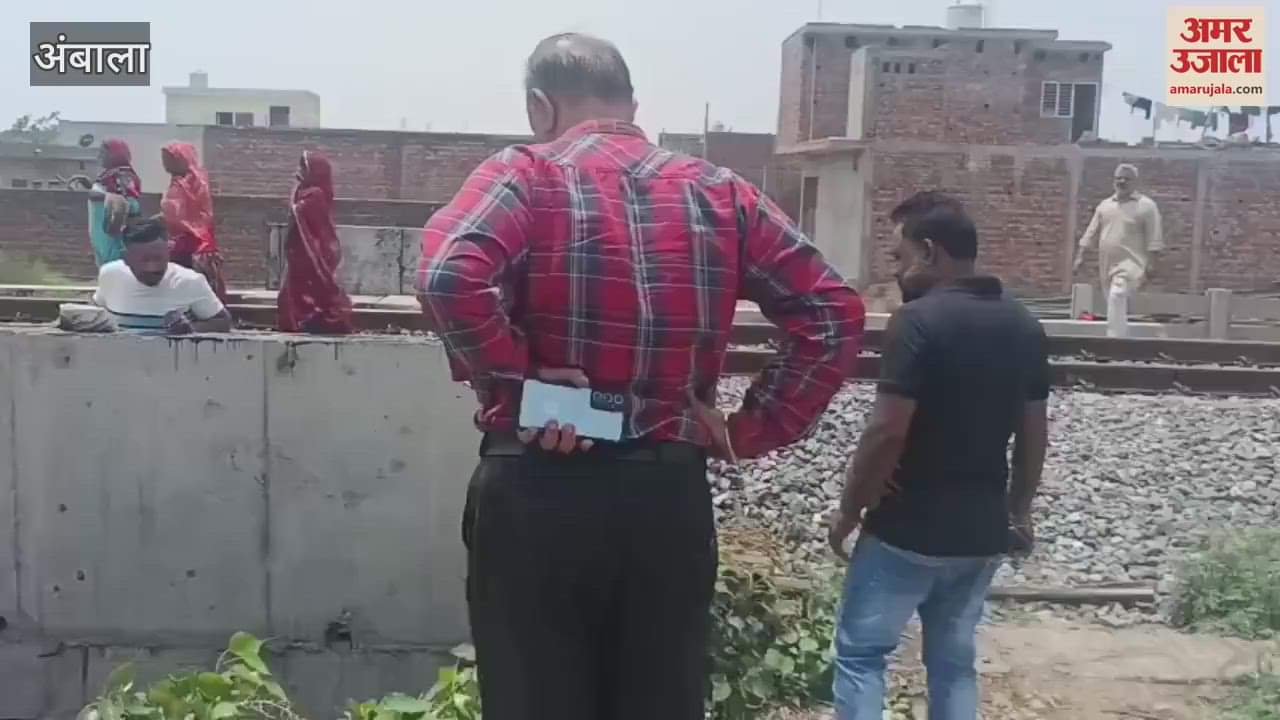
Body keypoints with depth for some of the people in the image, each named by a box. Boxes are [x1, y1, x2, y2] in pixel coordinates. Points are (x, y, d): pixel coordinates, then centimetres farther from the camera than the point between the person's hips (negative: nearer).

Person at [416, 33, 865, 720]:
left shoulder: (527, 175, -5)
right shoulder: (720, 192, 7)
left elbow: (448, 277, -25)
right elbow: (833, 313, 4)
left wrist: (514, 380, -12)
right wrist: (752, 429, 4)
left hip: (541, 494, -3)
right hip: (671, 497, 4)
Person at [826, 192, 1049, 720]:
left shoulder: (919, 320, -17)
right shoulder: (1024, 326, 6)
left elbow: (887, 431, -20)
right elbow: (1033, 432, 11)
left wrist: (849, 510, -8)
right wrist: (1019, 510, 22)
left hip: (908, 529, -7)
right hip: (982, 531, 7)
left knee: (860, 651, 6)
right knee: (954, 660, 16)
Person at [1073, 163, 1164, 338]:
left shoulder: (1146, 206, -1)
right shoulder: (1104, 205, 13)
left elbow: (1154, 239, -5)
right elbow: (1091, 233, 14)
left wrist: (1152, 263, -12)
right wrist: (1080, 256, 7)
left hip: (1130, 264, -6)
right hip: (1107, 264, 6)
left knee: (1117, 296, -26)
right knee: (1117, 304, 13)